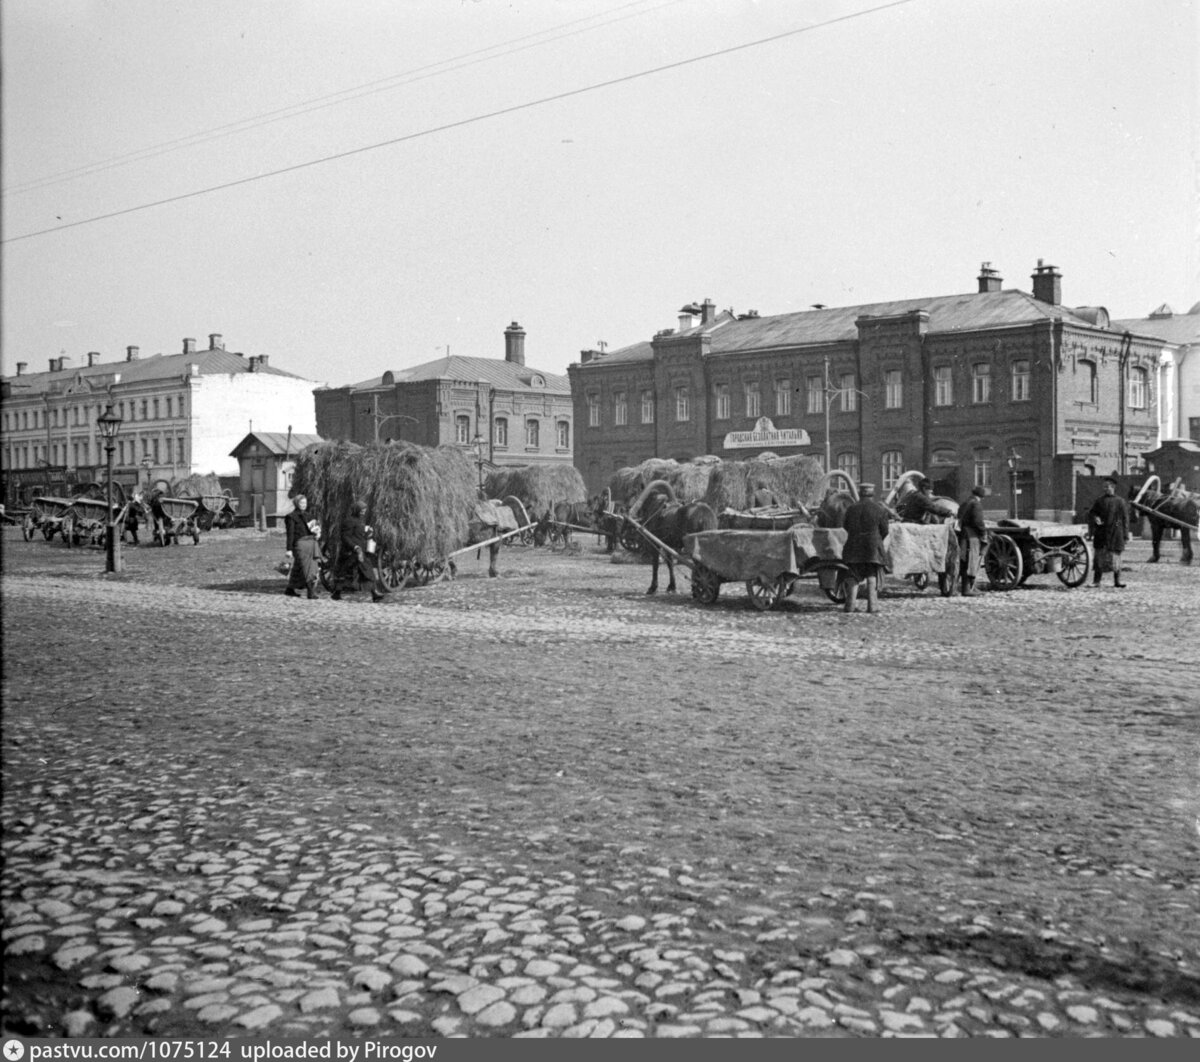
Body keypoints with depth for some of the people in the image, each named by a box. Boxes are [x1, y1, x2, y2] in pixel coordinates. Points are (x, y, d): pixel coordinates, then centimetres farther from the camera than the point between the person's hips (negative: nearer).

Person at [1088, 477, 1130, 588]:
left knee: (1115, 556, 2)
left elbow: (1125, 518, 2)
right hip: (1101, 533, 2)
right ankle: (1096, 580, 7)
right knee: (1100, 556, 2)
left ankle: (1117, 581, 10)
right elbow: (1091, 512, 14)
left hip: (1115, 532, -2)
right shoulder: (1100, 500, 8)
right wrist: (1095, 518, -10)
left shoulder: (1120, 501, 1)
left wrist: (1125, 534, -2)